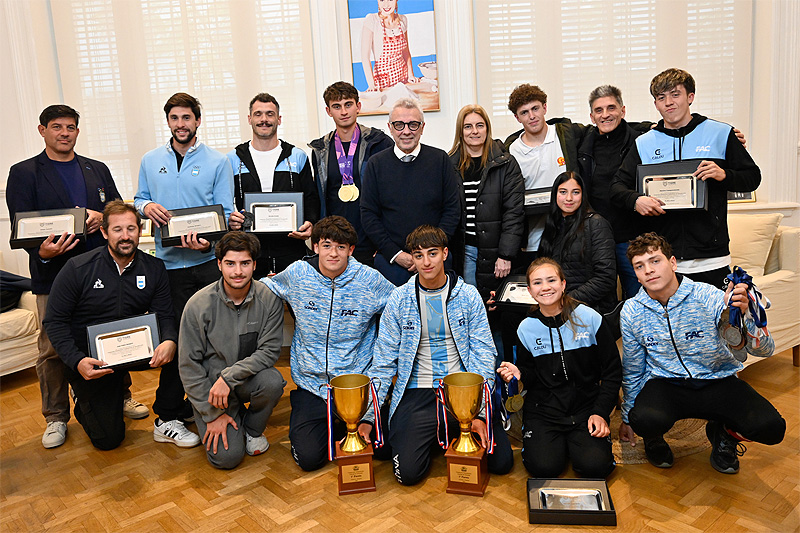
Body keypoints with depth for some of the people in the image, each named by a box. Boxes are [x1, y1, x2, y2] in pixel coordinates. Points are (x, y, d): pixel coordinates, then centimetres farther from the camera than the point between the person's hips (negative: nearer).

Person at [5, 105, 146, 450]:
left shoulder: (98, 170, 14)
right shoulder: (24, 173, 2)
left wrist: (102, 217, -10)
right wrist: (42, 251, -25)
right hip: (53, 273, -3)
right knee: (52, 348, 3)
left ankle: (121, 397, 29)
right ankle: (56, 418, 19)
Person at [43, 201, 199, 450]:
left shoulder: (154, 268, -5)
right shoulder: (78, 268, -13)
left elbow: (164, 315, -5)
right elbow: (54, 321, -9)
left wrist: (169, 341, -30)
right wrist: (76, 361, -25)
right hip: (91, 358, -3)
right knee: (108, 438, -5)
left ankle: (166, 421, -9)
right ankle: (84, 401, 30)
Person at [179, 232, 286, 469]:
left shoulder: (269, 299, -12)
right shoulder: (199, 304, -15)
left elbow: (270, 350, -13)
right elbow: (189, 365, -9)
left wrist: (229, 377, -27)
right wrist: (212, 414, -11)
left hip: (247, 379, 2)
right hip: (210, 384, -1)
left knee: (272, 381, -33)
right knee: (227, 457, -17)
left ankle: (252, 429, 0)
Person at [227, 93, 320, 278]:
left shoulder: (297, 157, 9)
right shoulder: (233, 159, 8)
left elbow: (311, 198, 9)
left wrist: (310, 223, -10)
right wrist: (230, 220, -12)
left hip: (291, 249, 0)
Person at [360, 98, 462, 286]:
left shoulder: (440, 160, 1)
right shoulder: (376, 164, 3)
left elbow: (453, 210, 0)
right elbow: (368, 215, 1)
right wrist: (395, 253, -9)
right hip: (390, 260, 0)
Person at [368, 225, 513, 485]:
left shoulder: (468, 296, 1)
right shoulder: (399, 300, 1)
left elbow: (483, 356, -1)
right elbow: (383, 362, 3)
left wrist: (479, 412, -13)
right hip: (418, 393, 0)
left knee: (501, 461, -13)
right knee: (408, 472, -18)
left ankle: (453, 434, 17)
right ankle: (431, 438, 15)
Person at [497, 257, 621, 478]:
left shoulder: (589, 318, -6)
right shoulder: (526, 328, -1)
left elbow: (612, 371, 0)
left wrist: (601, 412, -8)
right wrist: (519, 374, -15)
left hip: (586, 406, 0)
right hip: (543, 408, 1)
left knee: (594, 466, -21)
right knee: (544, 467, -19)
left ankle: (575, 440, 12)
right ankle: (533, 437, 13)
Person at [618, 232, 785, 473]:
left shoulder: (707, 297, -14)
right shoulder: (631, 311, -6)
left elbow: (764, 350, -17)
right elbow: (632, 370, 8)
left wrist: (741, 315, -38)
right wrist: (627, 417, 16)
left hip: (718, 381, 0)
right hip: (665, 383, 0)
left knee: (771, 427, -25)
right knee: (645, 419, -33)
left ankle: (723, 433, 12)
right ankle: (653, 438, 8)